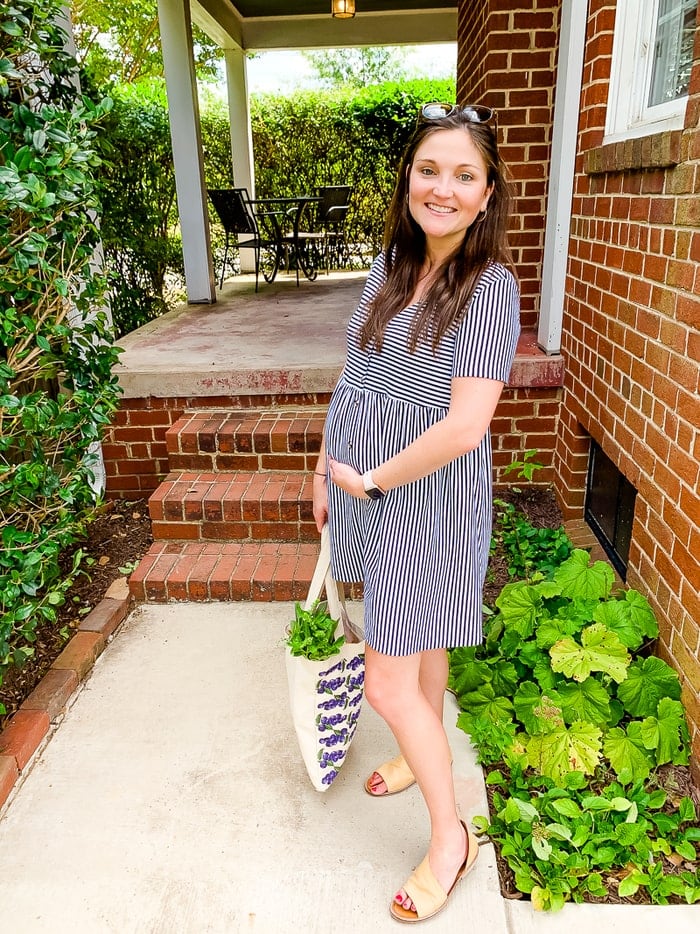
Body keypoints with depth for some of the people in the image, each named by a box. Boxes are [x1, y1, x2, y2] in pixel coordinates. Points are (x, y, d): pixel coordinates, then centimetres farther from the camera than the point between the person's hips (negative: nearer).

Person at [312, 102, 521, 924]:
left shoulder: (490, 287, -18)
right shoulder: (390, 265, 4)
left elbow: (464, 428, -26)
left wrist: (370, 480, -15)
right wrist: (326, 472, 12)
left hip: (424, 495, -7)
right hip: (365, 486, 7)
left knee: (388, 686, 1)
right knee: (418, 636, 25)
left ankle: (450, 837, 26)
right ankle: (429, 752, 51)